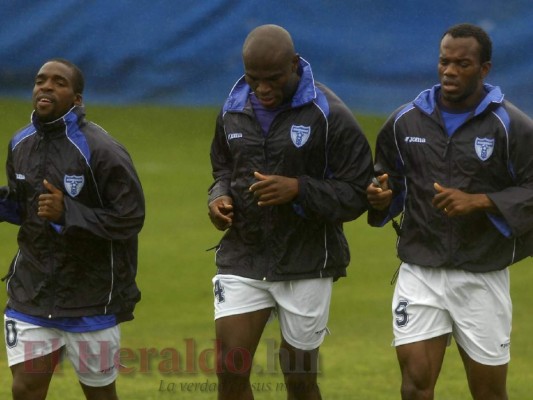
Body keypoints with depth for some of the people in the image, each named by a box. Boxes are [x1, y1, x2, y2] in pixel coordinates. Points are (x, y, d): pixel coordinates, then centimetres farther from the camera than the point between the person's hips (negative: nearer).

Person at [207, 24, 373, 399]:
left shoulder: (329, 115, -11)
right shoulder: (233, 110, 4)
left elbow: (356, 196, -11)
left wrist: (299, 189, -25)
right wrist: (219, 198, -2)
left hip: (306, 266, -3)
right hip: (242, 259, 3)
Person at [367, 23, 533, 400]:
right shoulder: (405, 121, 5)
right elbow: (392, 182, 18)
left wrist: (480, 202, -20)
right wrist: (381, 200, -5)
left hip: (483, 278, -2)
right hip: (420, 273, 2)